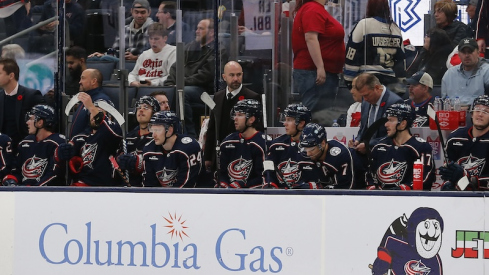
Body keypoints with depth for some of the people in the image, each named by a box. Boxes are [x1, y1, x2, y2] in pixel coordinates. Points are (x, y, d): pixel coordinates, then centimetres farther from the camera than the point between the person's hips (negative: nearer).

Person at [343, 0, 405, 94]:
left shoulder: (364, 25, -5)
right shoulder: (395, 28, 11)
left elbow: (352, 54, -5)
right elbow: (401, 58, 15)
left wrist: (349, 79, 0)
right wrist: (401, 84, 20)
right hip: (391, 81, 5)